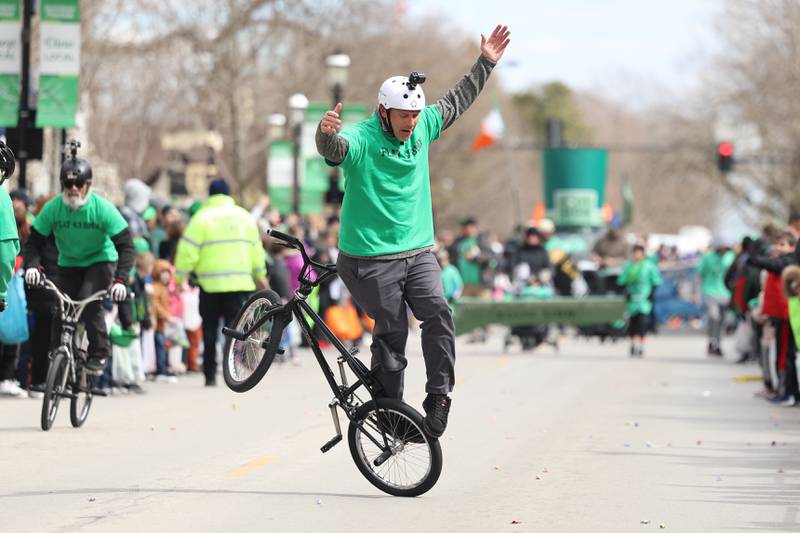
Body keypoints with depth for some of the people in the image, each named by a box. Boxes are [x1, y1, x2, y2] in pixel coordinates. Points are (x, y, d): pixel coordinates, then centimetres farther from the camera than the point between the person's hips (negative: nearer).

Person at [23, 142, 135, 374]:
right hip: (68, 264, 4)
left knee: (89, 301, -26)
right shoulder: (53, 208, -18)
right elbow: (34, 241, -12)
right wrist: (32, 265, -34)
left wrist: (121, 279, -37)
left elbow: (125, 245, -24)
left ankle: (100, 353, -11)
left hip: (101, 261, -3)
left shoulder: (102, 208, -24)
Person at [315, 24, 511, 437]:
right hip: (371, 259, -5)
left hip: (417, 252, 5)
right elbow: (333, 147, -36)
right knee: (392, 333, -5)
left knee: (437, 313, -16)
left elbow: (457, 102, 19)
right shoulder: (361, 139, -15)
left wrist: (486, 62, 18)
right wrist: (326, 132, -59)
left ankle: (438, 397, -14)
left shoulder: (422, 127, 5)